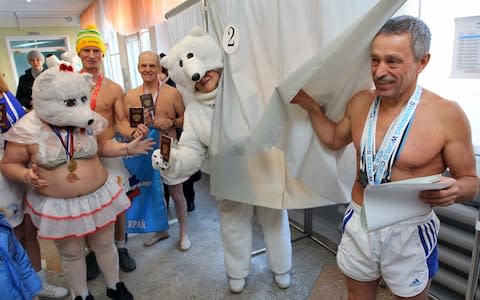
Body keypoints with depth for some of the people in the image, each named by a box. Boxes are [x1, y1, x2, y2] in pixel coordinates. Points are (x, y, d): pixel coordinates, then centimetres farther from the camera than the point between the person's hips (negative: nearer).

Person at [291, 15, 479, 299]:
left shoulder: (447, 114, -17)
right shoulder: (360, 102, -3)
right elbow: (335, 139, 14)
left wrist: (453, 190, -28)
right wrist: (311, 105, 4)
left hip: (410, 232, -3)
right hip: (358, 223, 4)